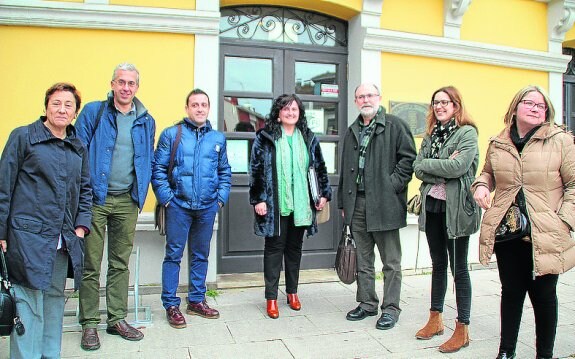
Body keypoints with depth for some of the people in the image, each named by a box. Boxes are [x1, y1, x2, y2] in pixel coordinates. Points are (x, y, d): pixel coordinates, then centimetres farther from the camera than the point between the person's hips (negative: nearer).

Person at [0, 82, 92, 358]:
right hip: (28, 239, -5)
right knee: (29, 306, -3)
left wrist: (82, 225, 7)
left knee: (55, 301, 13)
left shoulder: (79, 147, 13)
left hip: (64, 242, 5)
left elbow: (85, 189, 19)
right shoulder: (23, 137, -1)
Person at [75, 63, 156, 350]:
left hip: (127, 201, 3)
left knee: (120, 264, 11)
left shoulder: (146, 121, 9)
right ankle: (89, 324, 16)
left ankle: (117, 319, 23)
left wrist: (142, 193, 2)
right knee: (91, 264, 3)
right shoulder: (92, 112, 0)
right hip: (95, 198, -3)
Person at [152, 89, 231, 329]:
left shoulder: (218, 138, 9)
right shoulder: (171, 134, -1)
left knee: (200, 255, 14)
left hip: (208, 207, 4)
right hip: (179, 206, -3)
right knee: (174, 255, 2)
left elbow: (225, 172, 15)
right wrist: (166, 198, -9)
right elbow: (158, 169, -3)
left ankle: (197, 300, 27)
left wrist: (221, 198, 5)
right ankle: (171, 305, 14)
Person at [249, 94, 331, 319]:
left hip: (300, 204, 4)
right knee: (274, 247, 3)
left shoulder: (308, 138, 11)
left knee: (295, 247, 13)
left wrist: (324, 194, 8)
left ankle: (292, 292, 27)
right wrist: (258, 200, -9)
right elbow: (255, 170, -4)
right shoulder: (265, 137, -1)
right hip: (275, 205, -3)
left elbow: (320, 168, 14)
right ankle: (271, 297, 11)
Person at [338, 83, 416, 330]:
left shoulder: (394, 125, 0)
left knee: (391, 261, 4)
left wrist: (393, 184, -13)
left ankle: (390, 307, 16)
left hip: (384, 203, -6)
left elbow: (408, 157, -5)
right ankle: (367, 303, 27)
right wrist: (343, 203, 15)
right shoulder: (352, 132, 18)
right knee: (363, 259, 14)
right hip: (357, 203, 6)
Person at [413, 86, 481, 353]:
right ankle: (435, 319, 29)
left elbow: (458, 166, -21)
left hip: (456, 208, -6)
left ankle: (462, 329, 13)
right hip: (431, 206, 6)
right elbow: (418, 169, 1)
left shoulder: (467, 133, -6)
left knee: (458, 268, 2)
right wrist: (444, 168, -12)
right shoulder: (430, 135, 12)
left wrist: (428, 164, -10)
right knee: (438, 264, 16)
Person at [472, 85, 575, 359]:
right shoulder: (497, 144, 7)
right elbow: (488, 172, 24)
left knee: (543, 295, 10)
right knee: (511, 291, 13)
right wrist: (480, 185, 2)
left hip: (545, 235, -2)